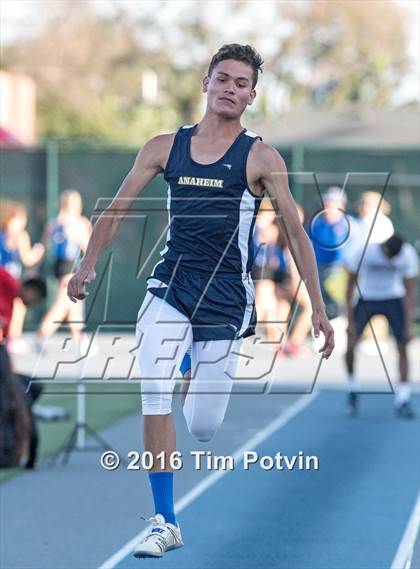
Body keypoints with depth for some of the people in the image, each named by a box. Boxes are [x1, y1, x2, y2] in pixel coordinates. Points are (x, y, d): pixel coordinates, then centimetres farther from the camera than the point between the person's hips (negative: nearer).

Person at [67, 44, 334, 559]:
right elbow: (116, 210, 10)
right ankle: (165, 523, -13)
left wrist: (318, 308, -3)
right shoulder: (164, 147, 6)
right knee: (154, 393, -21)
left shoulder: (260, 158, -1)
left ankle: (204, 372, 39)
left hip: (226, 296, -1)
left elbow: (295, 233, 1)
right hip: (169, 287, 1)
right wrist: (87, 266, -3)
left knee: (203, 428, -1)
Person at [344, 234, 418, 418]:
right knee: (350, 345, -14)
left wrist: (408, 326, -16)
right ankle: (352, 390, 9)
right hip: (367, 298, -1)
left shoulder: (408, 256, -21)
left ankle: (402, 400, -5)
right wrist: (350, 321, -16)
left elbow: (410, 293, -12)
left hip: (394, 299, 1)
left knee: (402, 346, -11)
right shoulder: (364, 252, -25)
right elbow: (350, 285, -14)